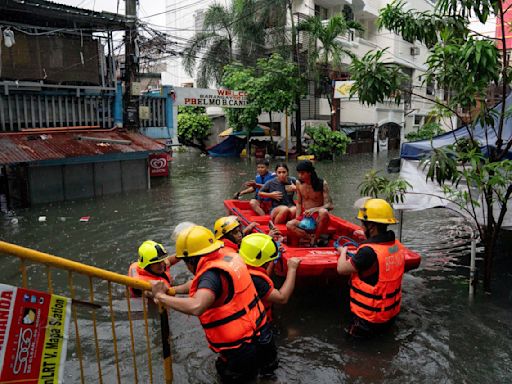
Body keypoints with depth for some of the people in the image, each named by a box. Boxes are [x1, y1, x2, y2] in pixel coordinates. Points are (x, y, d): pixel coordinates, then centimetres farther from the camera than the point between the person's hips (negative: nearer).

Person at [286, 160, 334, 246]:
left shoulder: (322, 184, -9)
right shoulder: (298, 183, 2)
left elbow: (329, 205, -14)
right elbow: (299, 203, 9)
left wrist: (314, 209, -31)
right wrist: (297, 219, -6)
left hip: (318, 217, -3)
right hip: (304, 217, 3)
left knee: (324, 212, -38)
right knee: (289, 225, -27)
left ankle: (314, 239, -18)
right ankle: (315, 240, -23)